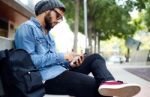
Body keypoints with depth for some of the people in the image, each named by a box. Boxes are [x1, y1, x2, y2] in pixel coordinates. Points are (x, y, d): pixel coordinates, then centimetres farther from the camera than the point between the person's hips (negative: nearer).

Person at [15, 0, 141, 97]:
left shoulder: (48, 33, 25)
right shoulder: (27, 28, -5)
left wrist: (70, 63, 1)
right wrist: (61, 56, -13)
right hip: (48, 78, -10)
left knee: (95, 58, -3)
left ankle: (107, 83, -29)